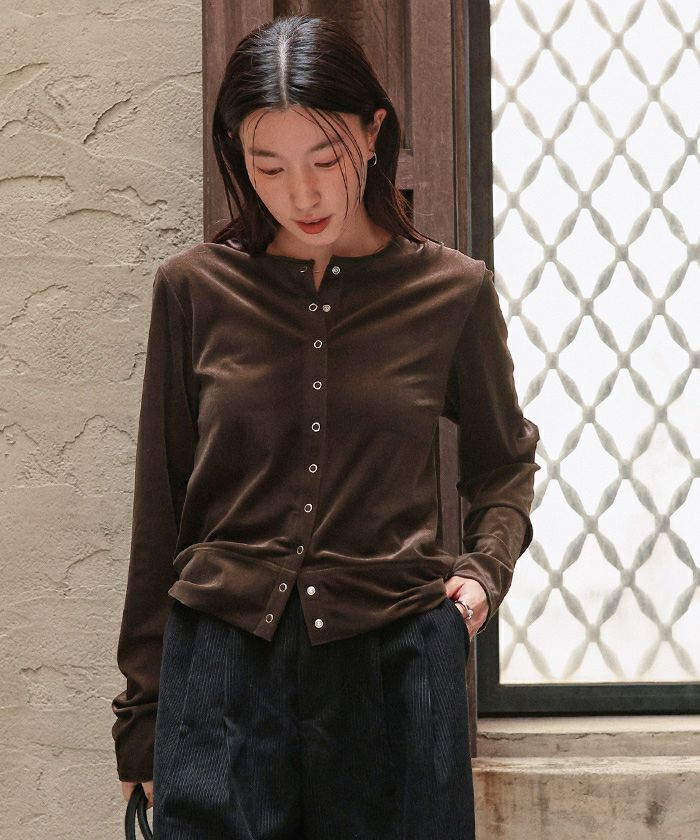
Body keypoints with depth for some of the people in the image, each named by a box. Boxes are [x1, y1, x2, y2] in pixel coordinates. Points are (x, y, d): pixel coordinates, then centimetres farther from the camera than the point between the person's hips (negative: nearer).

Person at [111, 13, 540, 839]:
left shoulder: (451, 291, 2)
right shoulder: (193, 289, 2)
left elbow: (504, 462, 20)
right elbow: (159, 512, 8)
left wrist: (485, 565, 1)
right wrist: (142, 710, 10)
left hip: (394, 664, 0)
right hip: (222, 668, 0)